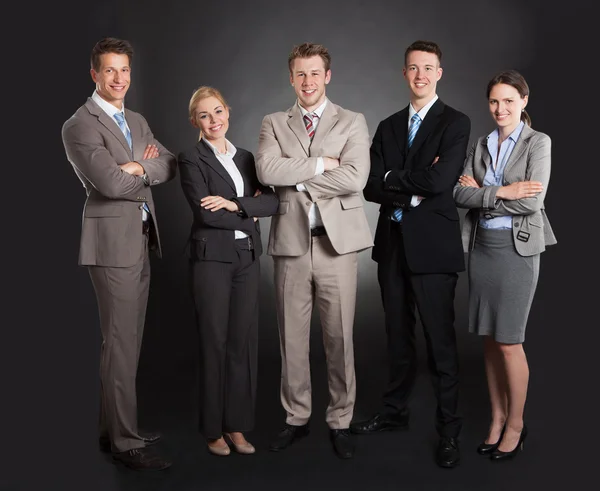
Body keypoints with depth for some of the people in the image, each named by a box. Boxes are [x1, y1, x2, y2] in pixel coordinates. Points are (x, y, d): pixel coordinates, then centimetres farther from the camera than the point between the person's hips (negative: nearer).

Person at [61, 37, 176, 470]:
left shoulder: (137, 122, 17)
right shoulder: (80, 126, -9)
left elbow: (170, 165, 8)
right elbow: (110, 182, -20)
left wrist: (140, 166, -11)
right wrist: (148, 172, -2)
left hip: (141, 240, 8)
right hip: (113, 242, -8)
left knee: (128, 340, 12)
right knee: (121, 343, -5)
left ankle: (115, 428, 23)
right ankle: (125, 441, 4)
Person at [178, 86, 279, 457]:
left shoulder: (246, 158, 13)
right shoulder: (192, 159, -1)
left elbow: (273, 201, 0)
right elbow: (205, 212, -14)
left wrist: (234, 204, -14)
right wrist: (249, 216, -5)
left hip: (248, 258, 5)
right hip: (212, 257, -4)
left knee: (244, 341, 6)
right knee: (214, 342, 1)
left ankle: (237, 425, 17)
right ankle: (213, 429, 14)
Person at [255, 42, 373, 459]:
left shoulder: (352, 123, 4)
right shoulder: (274, 124, 10)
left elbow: (355, 178, -13)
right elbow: (267, 171, -10)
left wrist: (295, 177, -9)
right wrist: (321, 163, -12)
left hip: (336, 242, -2)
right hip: (291, 242, 2)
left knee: (340, 337, 5)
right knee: (292, 337, 9)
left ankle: (340, 421, 19)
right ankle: (297, 417, 25)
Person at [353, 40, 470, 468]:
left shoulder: (455, 123, -4)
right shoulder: (389, 127, 13)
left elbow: (439, 181, -18)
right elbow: (371, 186, 2)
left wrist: (393, 178, -5)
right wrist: (412, 192, -12)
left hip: (432, 244, -5)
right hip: (393, 242, 6)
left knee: (440, 340, 0)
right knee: (398, 335, 16)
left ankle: (449, 430, 11)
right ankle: (395, 411, 30)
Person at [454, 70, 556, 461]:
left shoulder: (538, 143, -4)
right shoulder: (481, 145, 11)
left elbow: (532, 200, -16)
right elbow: (461, 193, -1)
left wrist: (481, 192, -10)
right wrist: (501, 193, -15)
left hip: (517, 248, -5)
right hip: (481, 246, 5)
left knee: (509, 341, -1)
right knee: (490, 339, 10)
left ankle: (516, 424, 16)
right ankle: (497, 417, 24)